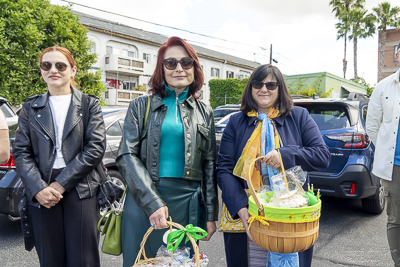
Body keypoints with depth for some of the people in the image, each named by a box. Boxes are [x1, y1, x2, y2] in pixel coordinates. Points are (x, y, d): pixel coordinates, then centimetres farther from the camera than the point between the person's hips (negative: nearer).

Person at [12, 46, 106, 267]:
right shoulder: (30, 108, 12)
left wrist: (60, 184, -11)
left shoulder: (89, 105, 5)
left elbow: (96, 148, -5)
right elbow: (21, 152, 5)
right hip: (41, 196, 2)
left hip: (81, 190, -2)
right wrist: (38, 189, -11)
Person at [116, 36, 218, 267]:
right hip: (144, 199, -1)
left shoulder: (204, 112, 10)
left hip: (187, 203, 2)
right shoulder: (141, 106, 4)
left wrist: (211, 215, 6)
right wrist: (152, 202, -16)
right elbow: (127, 156, -5)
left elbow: (209, 165, 10)